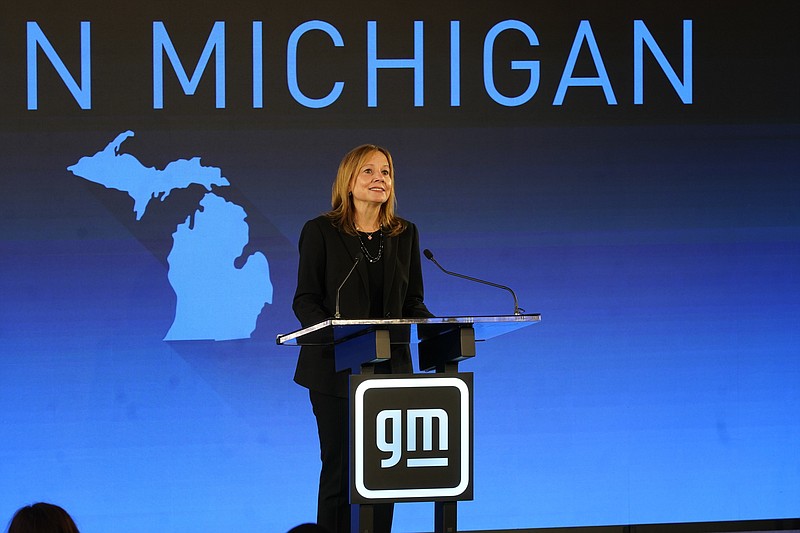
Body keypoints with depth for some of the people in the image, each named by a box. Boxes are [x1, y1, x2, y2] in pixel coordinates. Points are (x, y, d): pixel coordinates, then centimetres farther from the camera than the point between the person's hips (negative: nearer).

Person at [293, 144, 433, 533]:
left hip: (390, 367, 4)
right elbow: (305, 299, -5)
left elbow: (412, 300, 12)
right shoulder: (321, 231, -2)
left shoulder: (404, 234, 10)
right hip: (336, 367, -4)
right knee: (340, 470, -1)